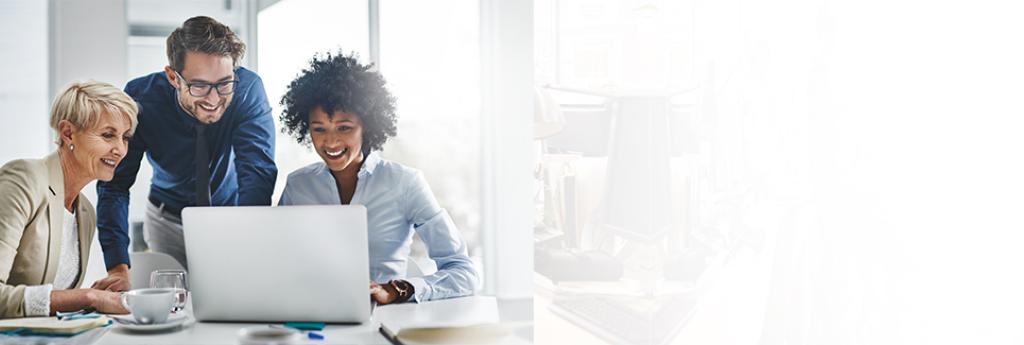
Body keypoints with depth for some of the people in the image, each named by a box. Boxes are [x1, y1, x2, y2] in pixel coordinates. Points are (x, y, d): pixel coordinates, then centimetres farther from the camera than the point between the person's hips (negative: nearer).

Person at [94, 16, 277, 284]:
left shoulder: (248, 89, -26)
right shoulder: (141, 98, -24)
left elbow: (258, 175, -32)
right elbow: (114, 184, -21)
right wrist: (119, 269, -34)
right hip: (169, 218, 1)